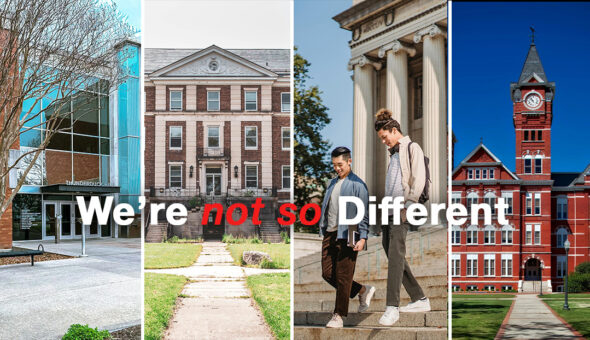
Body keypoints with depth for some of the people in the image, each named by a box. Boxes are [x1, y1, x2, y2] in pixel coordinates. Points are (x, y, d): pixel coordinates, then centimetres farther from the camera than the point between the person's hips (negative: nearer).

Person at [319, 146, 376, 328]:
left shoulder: (358, 185, -7)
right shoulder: (333, 183, 16)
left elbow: (364, 214, -10)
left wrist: (362, 238, -16)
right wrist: (324, 229, 18)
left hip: (347, 236, -8)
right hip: (330, 234, 8)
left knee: (343, 277, -2)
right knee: (327, 274, 8)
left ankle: (338, 316, 12)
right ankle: (363, 290, 27)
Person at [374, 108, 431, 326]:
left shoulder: (412, 148, 2)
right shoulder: (393, 153, 26)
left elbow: (419, 179, -10)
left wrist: (410, 202, -20)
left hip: (402, 209, -9)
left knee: (396, 252, -20)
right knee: (391, 253, 7)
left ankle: (392, 307, -24)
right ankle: (420, 299, 16)